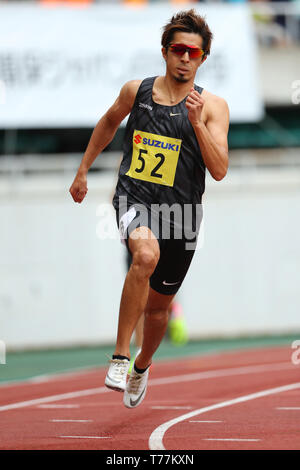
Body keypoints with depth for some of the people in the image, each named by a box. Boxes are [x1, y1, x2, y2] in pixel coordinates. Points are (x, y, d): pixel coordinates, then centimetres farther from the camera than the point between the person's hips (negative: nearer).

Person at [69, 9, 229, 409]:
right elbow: (109, 123, 24)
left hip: (179, 211, 1)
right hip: (135, 198, -1)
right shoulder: (136, 91, 3)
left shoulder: (212, 107, -3)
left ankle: (142, 366, 48)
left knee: (159, 304, 15)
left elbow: (219, 170, -11)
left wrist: (196, 123, -21)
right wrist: (83, 170, 26)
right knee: (146, 254, -35)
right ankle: (120, 356, -31)